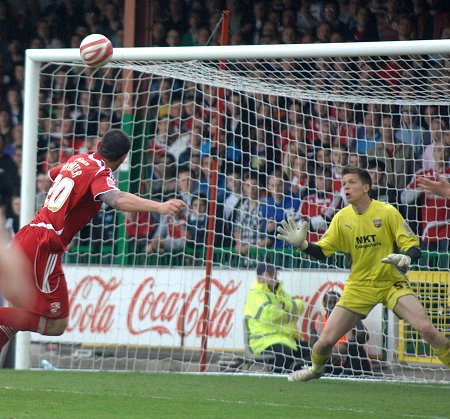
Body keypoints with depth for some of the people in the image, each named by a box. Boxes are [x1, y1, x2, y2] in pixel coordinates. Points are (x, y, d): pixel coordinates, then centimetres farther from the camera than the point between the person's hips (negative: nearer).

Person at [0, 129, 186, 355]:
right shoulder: (100, 173, -9)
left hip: (23, 237, 9)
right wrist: (159, 207, -42)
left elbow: (52, 173, 39)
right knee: (56, 325, -5)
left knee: (21, 313, 22)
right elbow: (117, 199, -31)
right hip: (43, 249, -9)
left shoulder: (77, 159, 15)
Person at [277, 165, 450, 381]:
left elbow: (413, 246, -11)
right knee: (326, 340, -2)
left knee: (426, 328, -26)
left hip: (392, 283, -3)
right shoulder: (342, 218, -1)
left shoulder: (387, 212, -11)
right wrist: (302, 244, -15)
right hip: (359, 286, 3)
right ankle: (316, 368, 32)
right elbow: (321, 251, 5)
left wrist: (405, 258, -33)